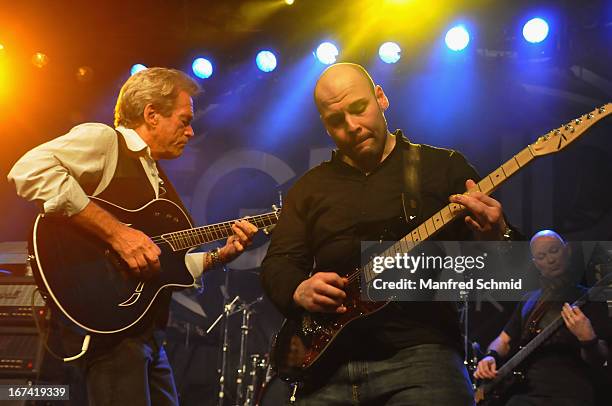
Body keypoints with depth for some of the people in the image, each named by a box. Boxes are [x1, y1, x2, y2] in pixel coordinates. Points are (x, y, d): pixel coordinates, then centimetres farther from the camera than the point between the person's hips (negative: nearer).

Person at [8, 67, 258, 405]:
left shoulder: (158, 179, 21)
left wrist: (220, 255, 8)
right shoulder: (102, 140, -5)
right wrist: (115, 232, -25)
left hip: (150, 336, 9)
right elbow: (29, 171, -25)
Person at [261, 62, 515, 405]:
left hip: (420, 352, -3)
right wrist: (300, 291, -9)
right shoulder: (310, 188, 18)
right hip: (328, 364, 3)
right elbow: (277, 263, 13)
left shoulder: (444, 167, 7)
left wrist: (494, 237, -20)